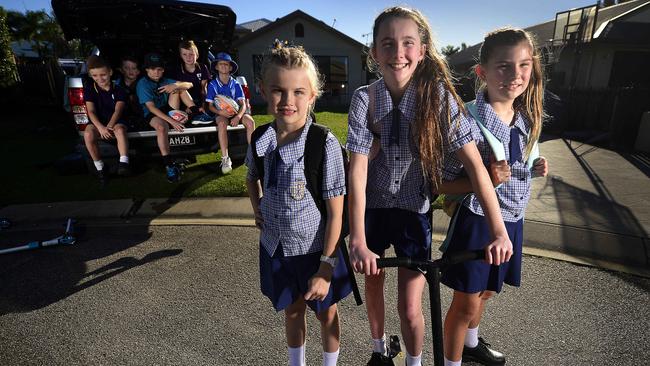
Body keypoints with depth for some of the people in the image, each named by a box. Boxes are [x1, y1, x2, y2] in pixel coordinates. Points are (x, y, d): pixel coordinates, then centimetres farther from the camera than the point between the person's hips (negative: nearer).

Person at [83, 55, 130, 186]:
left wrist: (109, 126, -29)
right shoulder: (89, 90, 3)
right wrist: (101, 128, -26)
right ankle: (100, 169, -19)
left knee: (120, 130, -38)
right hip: (98, 122, 1)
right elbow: (91, 111, -7)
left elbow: (118, 111, -11)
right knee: (88, 134, -32)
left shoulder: (118, 90, 0)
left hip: (116, 122, -1)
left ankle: (123, 164, -43)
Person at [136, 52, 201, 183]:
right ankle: (169, 165, -42)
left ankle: (195, 111, -7)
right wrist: (171, 121, -32)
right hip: (152, 114, -5)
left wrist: (176, 85, -26)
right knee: (162, 127, -41)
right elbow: (151, 107, -20)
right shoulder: (143, 84, -10)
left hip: (168, 110, 6)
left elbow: (189, 85, -2)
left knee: (177, 87, -4)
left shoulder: (165, 81, 7)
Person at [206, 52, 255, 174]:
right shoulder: (212, 85, 2)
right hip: (221, 113, -1)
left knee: (250, 121, -29)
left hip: (236, 112, 1)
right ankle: (225, 158, -35)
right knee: (222, 123, -37)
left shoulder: (236, 84, 3)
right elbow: (210, 106, 0)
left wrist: (238, 116, -25)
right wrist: (220, 112, -23)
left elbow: (243, 104, -3)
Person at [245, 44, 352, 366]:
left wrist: (326, 267, -16)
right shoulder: (261, 140, -8)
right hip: (276, 246, 4)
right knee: (292, 311, 25)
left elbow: (336, 213, -18)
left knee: (325, 312, 20)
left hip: (315, 248, -4)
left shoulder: (325, 145, -23)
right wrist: (258, 211, 2)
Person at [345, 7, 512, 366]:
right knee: (373, 281, 20)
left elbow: (474, 163, -18)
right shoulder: (364, 99, -13)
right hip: (373, 206, 2)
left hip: (415, 211, -1)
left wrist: (499, 231, -23)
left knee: (410, 308, 1)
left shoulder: (439, 96, -15)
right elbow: (358, 168, -21)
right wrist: (357, 241, -28)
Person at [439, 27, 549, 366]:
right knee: (466, 304, 7)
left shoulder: (527, 118, 1)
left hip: (512, 219, 7)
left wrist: (533, 169, -2)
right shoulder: (468, 120, -21)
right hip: (477, 220, -7)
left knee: (484, 292, 26)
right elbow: (442, 184, -18)